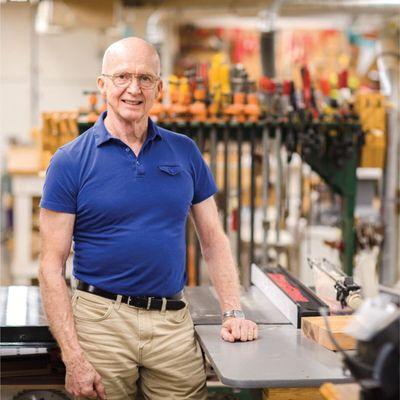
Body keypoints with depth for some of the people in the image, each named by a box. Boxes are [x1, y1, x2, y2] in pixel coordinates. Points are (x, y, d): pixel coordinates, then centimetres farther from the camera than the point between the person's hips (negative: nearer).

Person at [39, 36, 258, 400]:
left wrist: (233, 312, 0)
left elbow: (214, 240, 10)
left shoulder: (185, 152, 6)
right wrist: (73, 357, -13)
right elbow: (52, 265, -7)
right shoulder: (70, 161, -4)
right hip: (102, 320, -2)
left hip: (174, 322, 3)